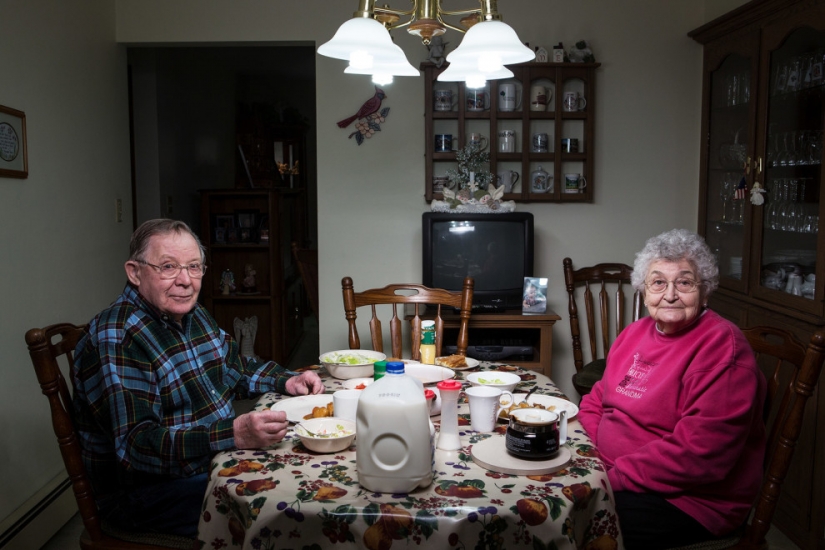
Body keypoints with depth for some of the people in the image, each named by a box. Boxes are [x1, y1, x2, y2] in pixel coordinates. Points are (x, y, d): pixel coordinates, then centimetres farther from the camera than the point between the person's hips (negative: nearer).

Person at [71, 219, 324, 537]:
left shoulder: (193, 314, 6)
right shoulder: (114, 340, -21)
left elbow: (237, 368, 20)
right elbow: (136, 447, -29)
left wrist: (286, 381, 1)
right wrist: (234, 435, -40)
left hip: (213, 460, 8)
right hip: (143, 491, -8)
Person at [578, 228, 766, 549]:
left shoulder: (722, 348, -16)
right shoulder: (636, 333, 9)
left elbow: (696, 454, -24)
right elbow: (597, 401, 15)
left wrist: (614, 477, -20)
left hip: (691, 502, -7)